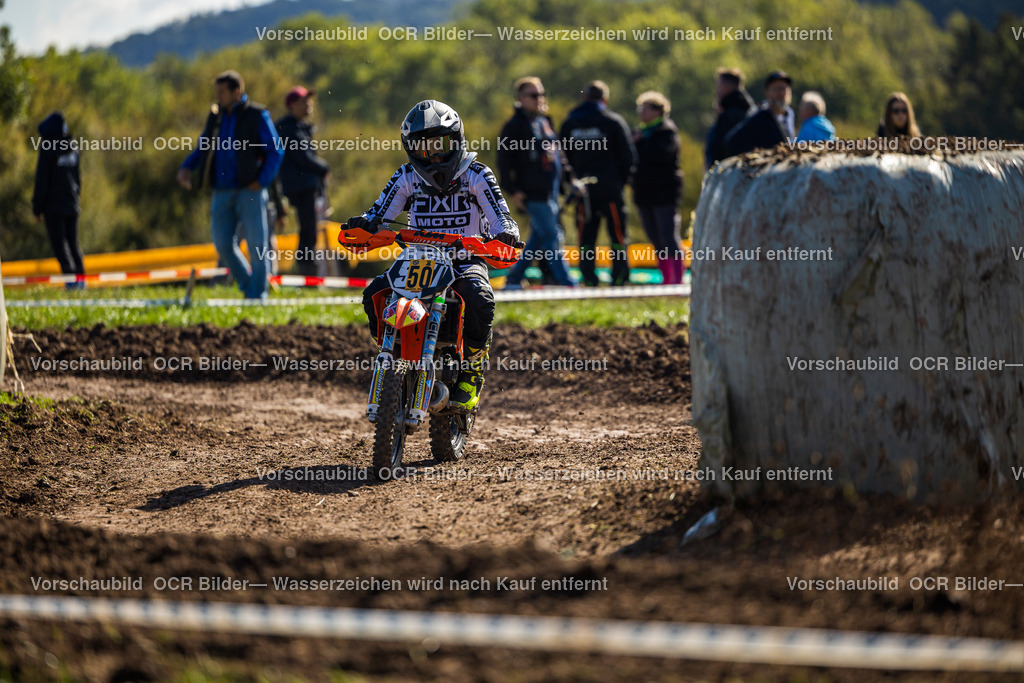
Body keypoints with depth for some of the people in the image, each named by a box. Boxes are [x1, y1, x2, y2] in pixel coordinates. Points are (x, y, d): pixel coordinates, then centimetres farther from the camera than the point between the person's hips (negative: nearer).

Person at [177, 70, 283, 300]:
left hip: (249, 190, -5)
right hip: (222, 192, 5)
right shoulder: (216, 115, 12)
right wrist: (187, 167, 1)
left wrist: (263, 180, -13)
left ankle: (258, 292, 3)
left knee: (257, 243, -4)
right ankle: (247, 285, 21)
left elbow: (275, 150, -3)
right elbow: (203, 148, 19)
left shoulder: (257, 115, -4)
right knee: (223, 244, 3)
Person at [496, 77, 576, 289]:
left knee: (538, 238, 10)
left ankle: (514, 278, 19)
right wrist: (511, 190, -13)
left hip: (550, 191, 8)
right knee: (551, 236, -10)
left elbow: (556, 154, 26)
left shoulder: (544, 122, 17)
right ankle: (566, 282, -10)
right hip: (532, 192, -8)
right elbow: (504, 159, -9)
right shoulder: (515, 125, -6)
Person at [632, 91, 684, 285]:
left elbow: (664, 154, -23)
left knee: (668, 237, -11)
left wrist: (641, 144, -14)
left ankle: (677, 277, -10)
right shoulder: (641, 131, 17)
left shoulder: (667, 130, -6)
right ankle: (666, 277, 14)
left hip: (664, 193, -8)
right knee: (656, 240, 9)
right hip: (644, 192, 8)